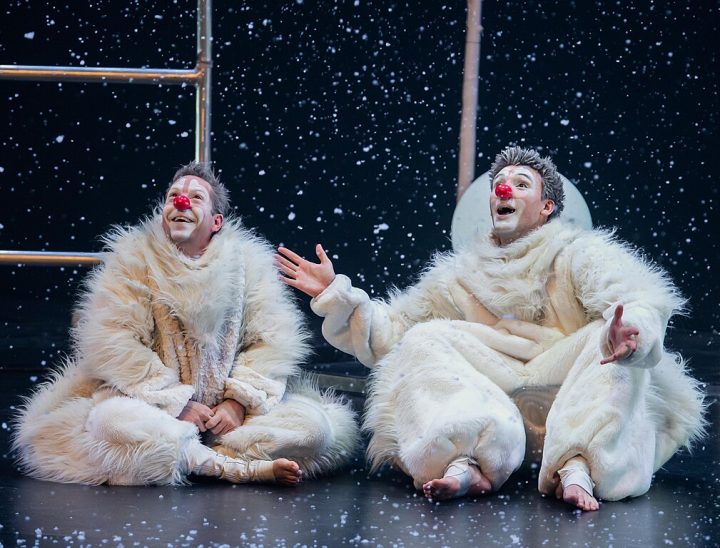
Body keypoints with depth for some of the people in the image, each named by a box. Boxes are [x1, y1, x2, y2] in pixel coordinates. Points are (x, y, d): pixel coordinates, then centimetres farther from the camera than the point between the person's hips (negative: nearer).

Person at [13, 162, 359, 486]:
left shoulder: (248, 261, 6)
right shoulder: (134, 259, 0)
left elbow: (270, 340, 1)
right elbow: (114, 344, -10)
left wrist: (239, 401, -15)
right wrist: (177, 404, -17)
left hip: (227, 410, 2)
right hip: (156, 409, -2)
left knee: (314, 425, -19)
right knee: (112, 423, -36)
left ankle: (187, 457, -18)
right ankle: (242, 467, -25)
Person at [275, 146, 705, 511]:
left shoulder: (580, 254, 10)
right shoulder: (462, 276, 22)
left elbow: (640, 300, -12)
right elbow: (387, 337, 18)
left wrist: (632, 329, -36)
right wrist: (334, 294, 4)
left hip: (568, 394, -2)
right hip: (492, 399, 3)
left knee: (610, 335, -25)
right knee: (424, 342, -14)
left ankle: (578, 467, -46)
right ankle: (465, 463, -39)